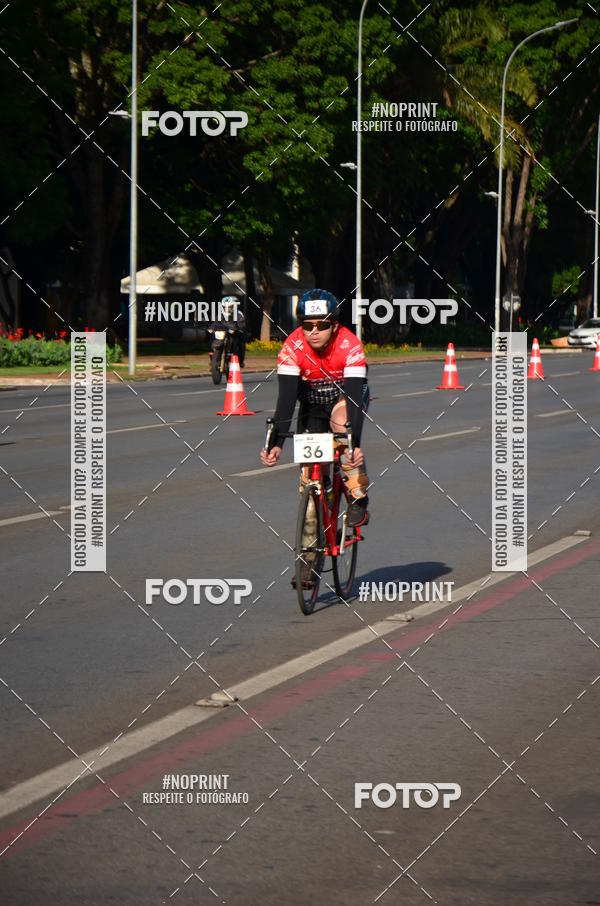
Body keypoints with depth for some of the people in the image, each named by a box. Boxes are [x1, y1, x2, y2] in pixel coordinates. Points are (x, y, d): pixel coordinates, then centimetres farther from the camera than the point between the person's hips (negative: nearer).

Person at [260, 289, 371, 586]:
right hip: (312, 405, 2)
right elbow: (286, 397, -30)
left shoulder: (349, 345, -31)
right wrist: (275, 443, -39)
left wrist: (355, 444, -48)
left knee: (341, 418, -37)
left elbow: (355, 396, -37)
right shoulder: (293, 347, -26)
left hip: (345, 399, -2)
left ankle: (359, 497, -22)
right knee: (309, 478, -5)